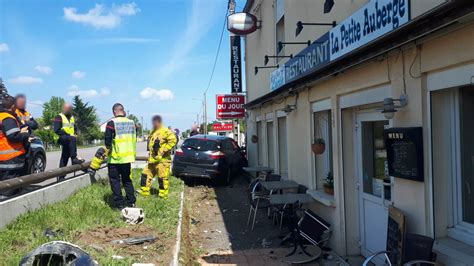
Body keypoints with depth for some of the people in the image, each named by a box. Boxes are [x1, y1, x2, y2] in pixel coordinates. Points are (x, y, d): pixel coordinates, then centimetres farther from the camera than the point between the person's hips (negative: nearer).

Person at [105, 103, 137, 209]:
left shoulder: (112, 123, -12)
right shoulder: (131, 122, 6)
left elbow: (108, 139, -14)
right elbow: (134, 139, 13)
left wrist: (108, 150, 2)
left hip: (115, 158, -5)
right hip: (128, 157, 6)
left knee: (115, 180, 5)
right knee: (127, 179, 17)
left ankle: (119, 203, 5)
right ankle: (131, 201, 17)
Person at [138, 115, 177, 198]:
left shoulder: (166, 131, -12)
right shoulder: (153, 132, 18)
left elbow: (173, 140, -24)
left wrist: (163, 150, -21)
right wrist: (150, 152, 19)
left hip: (162, 160, -9)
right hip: (152, 159, 9)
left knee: (163, 178, -4)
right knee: (146, 174, 12)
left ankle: (163, 194, 6)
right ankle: (144, 191, 22)